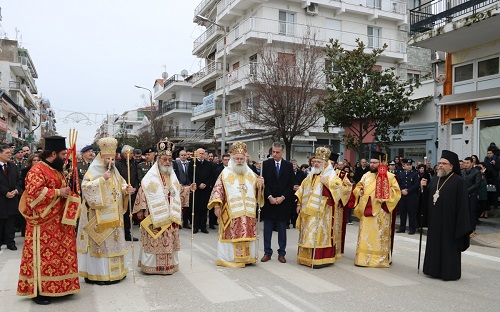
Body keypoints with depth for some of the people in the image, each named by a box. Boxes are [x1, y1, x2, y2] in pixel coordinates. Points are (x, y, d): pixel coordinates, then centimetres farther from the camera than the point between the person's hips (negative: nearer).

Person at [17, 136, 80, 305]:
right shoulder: (37, 170, -15)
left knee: (58, 254, 13)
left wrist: (67, 191, 5)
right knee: (44, 255, -3)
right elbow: (34, 193, -26)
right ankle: (38, 291, 7)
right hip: (44, 223, -9)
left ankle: (59, 286, 22)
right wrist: (58, 192, -21)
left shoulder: (56, 170, 15)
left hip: (58, 222, 9)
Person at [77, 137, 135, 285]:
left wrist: (126, 190, -1)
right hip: (98, 217, -7)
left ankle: (114, 271, 22)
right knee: (99, 243, -5)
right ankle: (97, 274, 2)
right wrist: (102, 179, -25)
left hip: (113, 216, 7)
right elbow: (85, 186, -20)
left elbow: (120, 186, 20)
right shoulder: (93, 170, -8)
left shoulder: (114, 171, 13)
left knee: (113, 242, 12)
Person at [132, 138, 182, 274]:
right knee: (153, 242, -2)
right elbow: (142, 193, -7)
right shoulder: (150, 177, -6)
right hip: (154, 217, -5)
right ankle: (151, 264, 10)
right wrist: (140, 210, -11)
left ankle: (169, 264, 18)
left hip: (170, 217, 5)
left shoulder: (173, 177, 13)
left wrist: (178, 211, 19)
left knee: (169, 242, 8)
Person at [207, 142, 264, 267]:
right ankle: (229, 257, 10)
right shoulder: (225, 173, 0)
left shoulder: (251, 174, 12)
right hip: (230, 213, -3)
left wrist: (260, 185, -4)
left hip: (248, 212, 4)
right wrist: (216, 206, -14)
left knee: (247, 234, 7)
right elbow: (218, 190, -5)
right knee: (231, 234, -1)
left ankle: (246, 256, 18)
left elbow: (257, 191, 17)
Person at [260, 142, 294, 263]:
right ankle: (267, 252, 13)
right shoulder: (266, 164, 1)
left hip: (283, 202, 0)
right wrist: (269, 197, -11)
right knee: (267, 229, 5)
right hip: (268, 201, 0)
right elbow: (263, 182, -2)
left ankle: (281, 253, 15)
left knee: (282, 229, 7)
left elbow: (290, 184, 2)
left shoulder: (288, 165, 4)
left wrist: (282, 197, -9)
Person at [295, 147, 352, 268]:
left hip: (322, 212, -6)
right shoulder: (311, 176, 16)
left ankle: (321, 258, 0)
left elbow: (341, 187, -17)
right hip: (308, 211, 7)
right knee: (308, 234, 9)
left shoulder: (331, 175, -4)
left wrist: (327, 182, -22)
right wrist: (299, 204, 14)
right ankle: (307, 257, 18)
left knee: (321, 233, -6)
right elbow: (302, 190, 20)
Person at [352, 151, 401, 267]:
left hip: (380, 211, -5)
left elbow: (396, 191, -5)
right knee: (365, 234, 8)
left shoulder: (389, 176, -3)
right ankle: (364, 257, 16)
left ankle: (380, 259, 8)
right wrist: (359, 191, 1)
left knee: (379, 235, 0)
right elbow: (358, 187, 22)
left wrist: (384, 195, -17)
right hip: (367, 210, 5)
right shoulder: (366, 176, 12)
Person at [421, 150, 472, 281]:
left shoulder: (459, 181, -9)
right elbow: (427, 197, 12)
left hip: (449, 222, -6)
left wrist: (462, 225, -15)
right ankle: (435, 269, 23)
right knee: (434, 245, 12)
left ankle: (449, 272, 14)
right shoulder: (434, 179, 10)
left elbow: (462, 204, -12)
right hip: (435, 221, 6)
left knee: (449, 246, 2)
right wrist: (424, 187, -6)